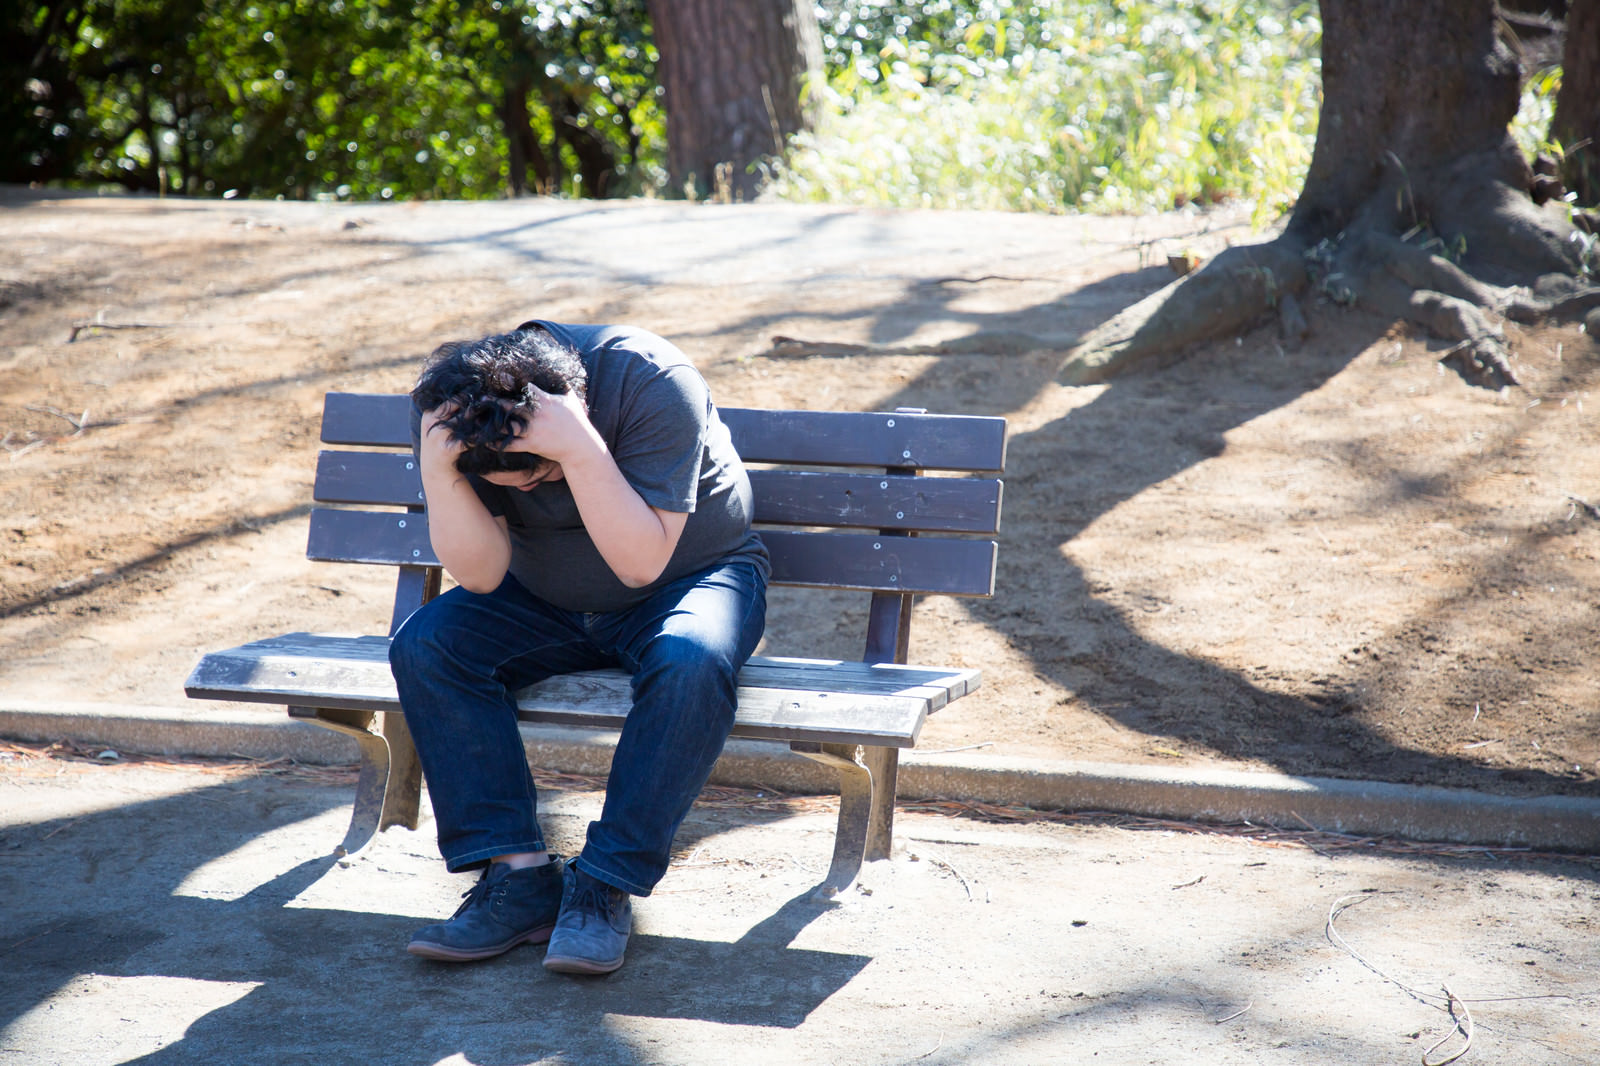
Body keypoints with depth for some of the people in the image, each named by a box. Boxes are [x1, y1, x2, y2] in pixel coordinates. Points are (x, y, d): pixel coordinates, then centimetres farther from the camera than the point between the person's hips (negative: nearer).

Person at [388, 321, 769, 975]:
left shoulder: (649, 382, -29)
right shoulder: (447, 412, -17)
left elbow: (642, 563, -32)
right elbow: (480, 576, -21)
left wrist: (582, 452, -44)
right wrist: (437, 469, -36)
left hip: (687, 580, -4)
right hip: (546, 604, 4)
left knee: (691, 663, -37)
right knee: (424, 646, -22)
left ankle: (604, 886, -25)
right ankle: (519, 874, -22)